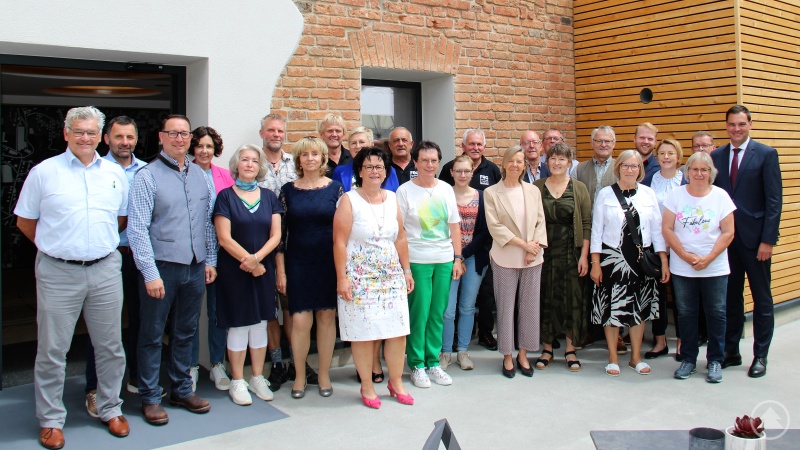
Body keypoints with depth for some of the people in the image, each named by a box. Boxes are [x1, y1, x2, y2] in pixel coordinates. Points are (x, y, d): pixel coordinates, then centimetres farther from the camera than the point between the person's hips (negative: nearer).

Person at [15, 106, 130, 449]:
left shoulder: (115, 174, 8)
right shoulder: (44, 172, -1)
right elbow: (24, 222, 6)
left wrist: (100, 243, 13)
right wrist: (56, 247, 8)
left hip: (105, 270, 3)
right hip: (58, 273, -2)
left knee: (110, 346, 11)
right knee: (52, 350, 5)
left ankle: (110, 409, 27)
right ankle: (50, 420, 20)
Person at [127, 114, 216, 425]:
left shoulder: (200, 175, 9)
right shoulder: (147, 176, -7)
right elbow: (137, 228, -12)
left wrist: (210, 260, 9)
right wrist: (150, 273, -16)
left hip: (195, 267, 5)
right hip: (161, 267, -5)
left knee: (185, 334, 15)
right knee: (152, 336, 6)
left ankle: (182, 390, 29)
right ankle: (150, 398, 19)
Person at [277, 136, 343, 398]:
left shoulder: (335, 188, 3)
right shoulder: (288, 190, 5)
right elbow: (280, 232, 4)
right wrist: (281, 271, 0)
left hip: (329, 263, 0)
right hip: (298, 264, 0)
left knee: (327, 316, 5)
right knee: (300, 319, -5)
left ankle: (324, 375, 20)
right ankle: (299, 377, 13)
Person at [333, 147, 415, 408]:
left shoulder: (392, 199, 10)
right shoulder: (349, 200, -6)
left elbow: (400, 238, 13)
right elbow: (339, 242, -9)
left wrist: (407, 271, 12)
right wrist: (342, 278, -13)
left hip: (392, 276, 5)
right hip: (360, 278, -4)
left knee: (398, 331, 5)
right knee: (364, 332, 1)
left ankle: (396, 382, 23)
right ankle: (367, 387, 17)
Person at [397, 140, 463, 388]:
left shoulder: (446, 189, 9)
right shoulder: (405, 191, -2)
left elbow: (454, 226, 11)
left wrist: (458, 258, 7)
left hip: (445, 260, 4)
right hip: (417, 260, -4)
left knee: (438, 314, 8)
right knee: (419, 314, -1)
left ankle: (433, 362, 21)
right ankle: (417, 365, 13)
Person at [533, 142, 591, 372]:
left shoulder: (579, 188, 2)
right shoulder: (537, 187, 4)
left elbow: (587, 225, 0)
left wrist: (584, 255, -6)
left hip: (572, 252, 0)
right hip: (544, 251, 1)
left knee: (573, 298, 3)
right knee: (546, 298, 5)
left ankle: (570, 349, 16)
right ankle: (547, 348, 18)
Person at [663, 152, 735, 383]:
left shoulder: (720, 196, -2)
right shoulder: (676, 194, 0)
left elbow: (728, 233, -4)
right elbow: (667, 229, -3)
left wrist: (707, 259, -13)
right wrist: (686, 256, -12)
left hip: (715, 268, 0)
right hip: (682, 268, 1)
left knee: (716, 314, 6)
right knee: (686, 314, 8)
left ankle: (715, 361, 19)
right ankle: (688, 359, 21)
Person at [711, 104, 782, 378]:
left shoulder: (766, 154, -4)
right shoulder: (717, 156, 8)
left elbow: (774, 200, -8)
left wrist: (768, 239, -13)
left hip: (755, 237, -3)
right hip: (725, 237, 4)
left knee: (761, 299, 7)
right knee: (730, 297, 11)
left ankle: (760, 356, 17)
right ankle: (731, 351, 22)